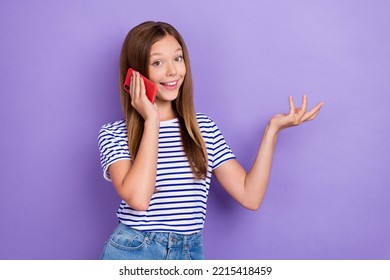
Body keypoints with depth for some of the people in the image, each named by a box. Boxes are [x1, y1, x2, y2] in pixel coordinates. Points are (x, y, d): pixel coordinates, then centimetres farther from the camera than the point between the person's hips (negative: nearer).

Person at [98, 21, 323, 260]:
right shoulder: (114, 134, -4)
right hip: (131, 254, -2)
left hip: (191, 255, 3)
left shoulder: (205, 128, 4)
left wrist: (273, 128, -4)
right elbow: (137, 198, -22)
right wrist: (151, 120, -15)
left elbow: (250, 196, -2)